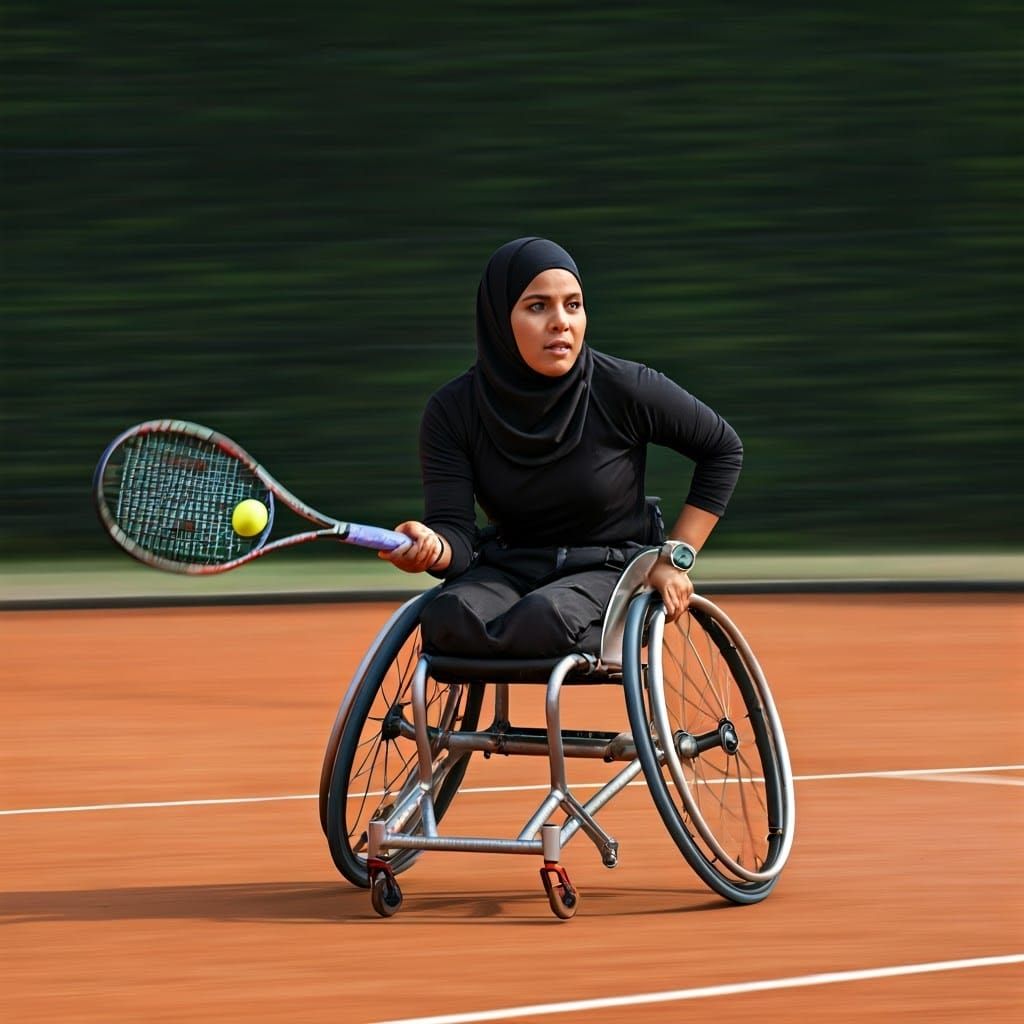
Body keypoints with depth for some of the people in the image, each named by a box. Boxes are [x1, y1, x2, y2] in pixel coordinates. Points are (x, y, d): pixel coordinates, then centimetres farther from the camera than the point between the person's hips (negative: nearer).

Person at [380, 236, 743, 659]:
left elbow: (723, 449, 4)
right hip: (507, 571, 3)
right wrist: (432, 548, -38)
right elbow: (454, 533, -13)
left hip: (611, 572, -3)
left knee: (544, 616, -39)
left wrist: (676, 558, -1)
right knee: (450, 616, -34)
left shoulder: (624, 389, -11)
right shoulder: (453, 412, -6)